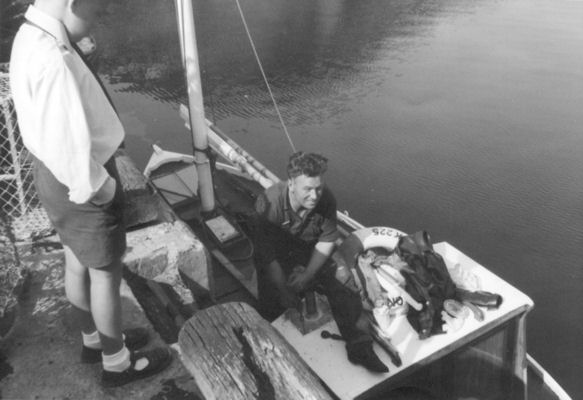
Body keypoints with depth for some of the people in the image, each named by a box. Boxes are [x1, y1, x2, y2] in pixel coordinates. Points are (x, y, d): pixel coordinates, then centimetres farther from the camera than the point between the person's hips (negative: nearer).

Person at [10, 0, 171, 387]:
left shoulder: (30, 37, 0)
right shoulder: (53, 60, -32)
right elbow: (69, 148, -31)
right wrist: (98, 188, -18)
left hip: (54, 172, 9)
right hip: (76, 181, -9)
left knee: (78, 263, 25)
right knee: (105, 273, 10)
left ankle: (94, 340, 48)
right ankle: (117, 362, 33)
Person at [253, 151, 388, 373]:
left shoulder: (326, 200, -20)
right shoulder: (269, 204, -30)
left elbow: (326, 242, -8)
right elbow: (267, 255, -24)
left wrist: (307, 275, -18)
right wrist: (284, 291, -26)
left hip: (311, 256, 3)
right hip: (276, 261, -2)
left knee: (345, 283, -13)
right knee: (271, 303, -24)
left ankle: (359, 347, -5)